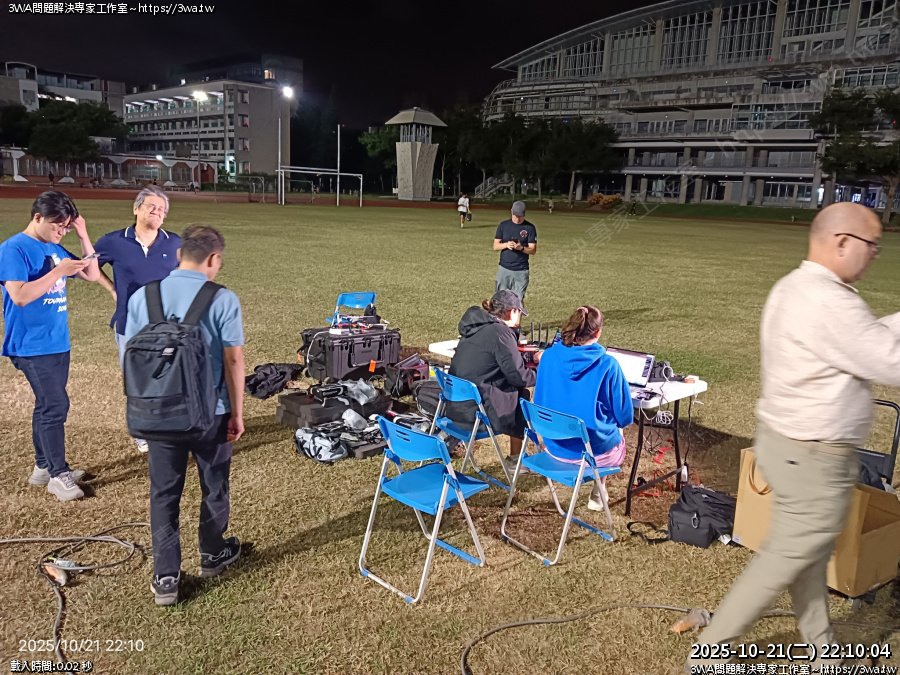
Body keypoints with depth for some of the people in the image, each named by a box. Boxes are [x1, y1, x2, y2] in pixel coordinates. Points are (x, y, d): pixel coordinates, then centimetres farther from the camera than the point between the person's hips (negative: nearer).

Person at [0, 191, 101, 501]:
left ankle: (43, 467, 26)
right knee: (56, 406, -8)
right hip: (33, 345, -8)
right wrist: (58, 272, -23)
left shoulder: (55, 249, 9)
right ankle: (58, 474, 3)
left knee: (47, 405, 15)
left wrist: (83, 234, 3)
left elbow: (92, 274, 10)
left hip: (58, 342, 8)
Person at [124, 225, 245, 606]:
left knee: (164, 493, 13)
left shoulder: (142, 297, -2)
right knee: (214, 486, 18)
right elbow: (233, 360, -12)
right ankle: (212, 555, 36)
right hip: (211, 412, -2)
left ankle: (165, 578, 16)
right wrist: (237, 413, -3)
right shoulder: (223, 300, -13)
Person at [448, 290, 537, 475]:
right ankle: (514, 460, 18)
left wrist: (531, 359, 25)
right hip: (475, 409, -9)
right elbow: (517, 375, -14)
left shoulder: (475, 326, 13)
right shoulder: (500, 332, -15)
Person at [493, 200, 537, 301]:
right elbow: (495, 246, 6)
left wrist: (521, 248, -23)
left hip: (521, 271, -2)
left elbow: (533, 250, -3)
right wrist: (506, 245, -15)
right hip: (504, 268, 2)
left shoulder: (530, 228, 0)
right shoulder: (503, 225, 6)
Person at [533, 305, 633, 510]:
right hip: (594, 451, -4)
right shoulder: (607, 364, -18)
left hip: (554, 445, 4)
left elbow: (540, 402, 6)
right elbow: (625, 416, -9)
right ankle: (596, 496, 33)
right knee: (618, 436, 34)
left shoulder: (549, 356, -7)